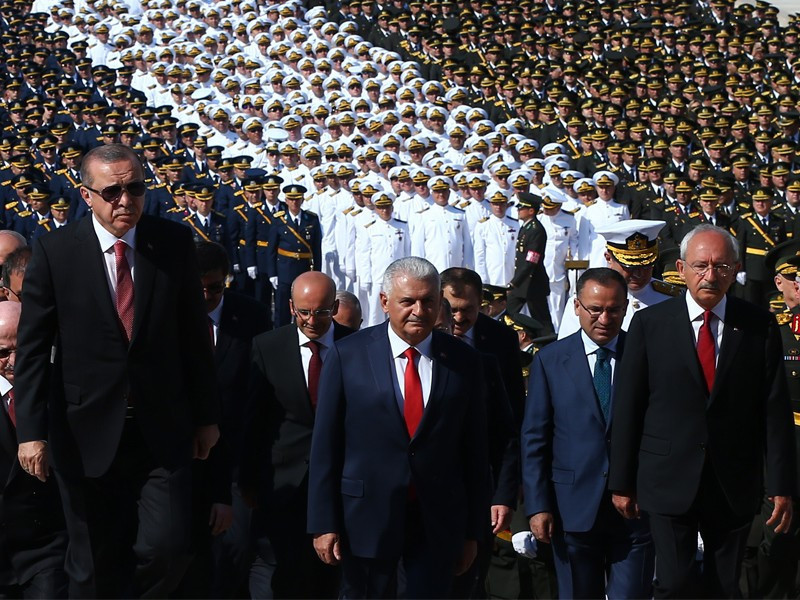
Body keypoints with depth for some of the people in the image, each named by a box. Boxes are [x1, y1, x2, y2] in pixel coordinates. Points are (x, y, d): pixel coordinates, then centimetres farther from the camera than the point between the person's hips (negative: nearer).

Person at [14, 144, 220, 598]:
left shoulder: (175, 243, 0)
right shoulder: (55, 252, -5)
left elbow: (195, 335, 6)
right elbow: (33, 347, -4)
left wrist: (206, 416, 8)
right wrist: (32, 430, -9)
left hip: (162, 431, 1)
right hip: (87, 436, -1)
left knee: (167, 549, -8)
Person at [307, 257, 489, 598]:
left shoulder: (463, 362, 2)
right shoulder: (348, 355, -4)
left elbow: (475, 450, 5)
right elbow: (325, 444, -3)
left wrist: (473, 531, 5)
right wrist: (324, 523, -7)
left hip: (439, 521, 2)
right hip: (366, 518, -1)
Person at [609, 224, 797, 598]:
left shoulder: (759, 327, 1)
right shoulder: (649, 324, 0)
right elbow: (627, 409, 1)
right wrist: (622, 483, 1)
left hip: (735, 486, 1)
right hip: (670, 483, -1)